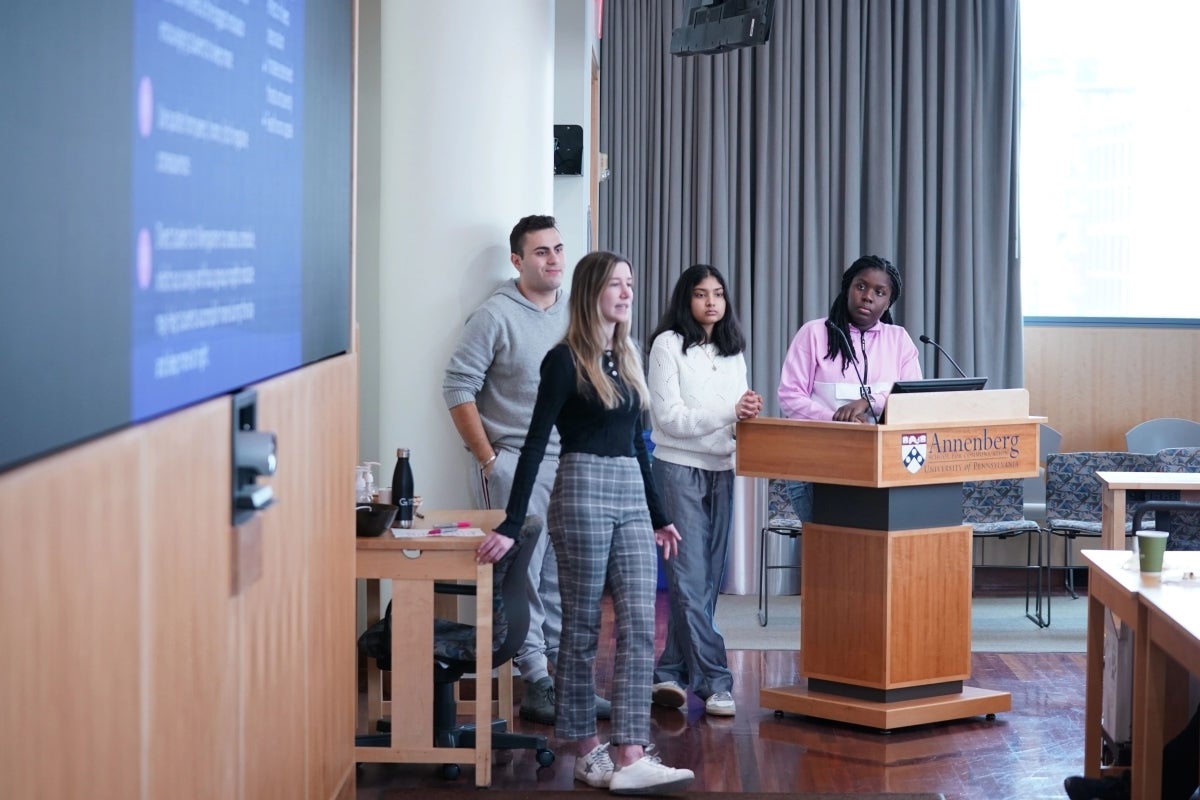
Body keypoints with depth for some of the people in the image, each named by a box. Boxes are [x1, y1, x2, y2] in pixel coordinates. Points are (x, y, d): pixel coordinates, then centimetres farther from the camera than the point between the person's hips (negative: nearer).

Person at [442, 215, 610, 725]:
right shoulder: (496, 316, -7)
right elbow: (458, 388, -9)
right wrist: (488, 458, -11)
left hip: (570, 464, 6)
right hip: (515, 465, -6)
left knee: (562, 580, 11)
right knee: (520, 578, -5)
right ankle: (535, 686, 0)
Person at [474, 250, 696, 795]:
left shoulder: (627, 357, 14)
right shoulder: (566, 360, -7)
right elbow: (535, 442, -11)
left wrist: (659, 516, 22)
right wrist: (510, 525, -15)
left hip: (631, 496, 7)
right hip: (583, 491, -7)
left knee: (639, 627, -3)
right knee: (582, 629, 3)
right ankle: (587, 753, 11)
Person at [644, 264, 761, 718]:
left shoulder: (733, 352, 14)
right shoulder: (669, 345, -4)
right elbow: (669, 417, -10)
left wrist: (748, 416, -7)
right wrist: (730, 412, -18)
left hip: (721, 471, 6)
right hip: (679, 468, -6)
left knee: (708, 581, 5)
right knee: (689, 580, -9)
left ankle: (671, 674, 13)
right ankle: (714, 681, -10)